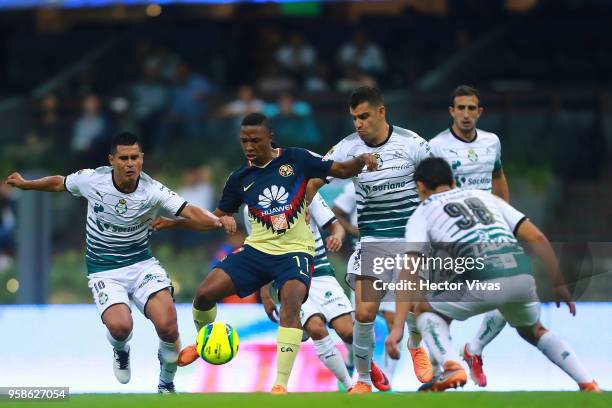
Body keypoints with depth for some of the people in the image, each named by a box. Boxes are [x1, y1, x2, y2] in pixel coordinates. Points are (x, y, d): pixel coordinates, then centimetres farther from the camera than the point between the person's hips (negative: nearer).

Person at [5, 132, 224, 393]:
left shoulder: (152, 190, -15)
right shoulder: (91, 180, -12)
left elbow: (190, 212, -27)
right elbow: (59, 183, 10)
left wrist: (217, 221, -45)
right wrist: (25, 184, 19)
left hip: (142, 264, 0)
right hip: (104, 271, 0)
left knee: (167, 326, -22)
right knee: (120, 326, -29)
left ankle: (166, 385, 8)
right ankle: (121, 351, 13)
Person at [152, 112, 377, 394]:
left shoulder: (296, 160, -2)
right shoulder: (240, 179, 5)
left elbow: (341, 170, 2)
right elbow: (216, 218, 14)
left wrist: (362, 160, -19)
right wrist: (174, 223, 4)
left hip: (295, 251, -3)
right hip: (257, 250, 3)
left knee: (291, 305, -30)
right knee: (205, 293, -10)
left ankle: (281, 385, -27)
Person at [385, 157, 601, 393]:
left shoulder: (422, 214, 20)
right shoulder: (485, 197, 31)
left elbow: (410, 271, 5)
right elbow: (536, 237, 21)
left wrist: (398, 326, 0)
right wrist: (559, 285, 26)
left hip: (483, 278, -4)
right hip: (522, 273, 4)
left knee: (425, 310, 22)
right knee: (533, 331, 33)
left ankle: (451, 367, -3)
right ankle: (588, 385, 19)